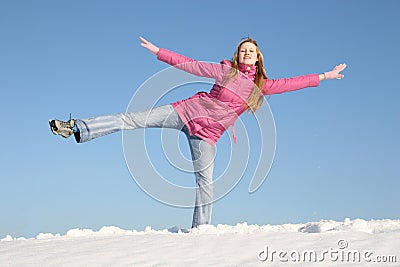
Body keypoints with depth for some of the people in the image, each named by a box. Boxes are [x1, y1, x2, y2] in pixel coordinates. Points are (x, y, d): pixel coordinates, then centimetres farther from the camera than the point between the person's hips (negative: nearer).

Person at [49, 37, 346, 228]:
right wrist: (158, 51, 1)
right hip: (188, 111, -2)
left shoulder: (263, 85, 8)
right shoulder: (225, 69, 1)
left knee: (205, 183, -2)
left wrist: (324, 76, 8)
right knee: (135, 118, -13)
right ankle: (77, 128, -13)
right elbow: (190, 64, 2)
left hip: (207, 135, 2)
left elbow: (291, 83, 10)